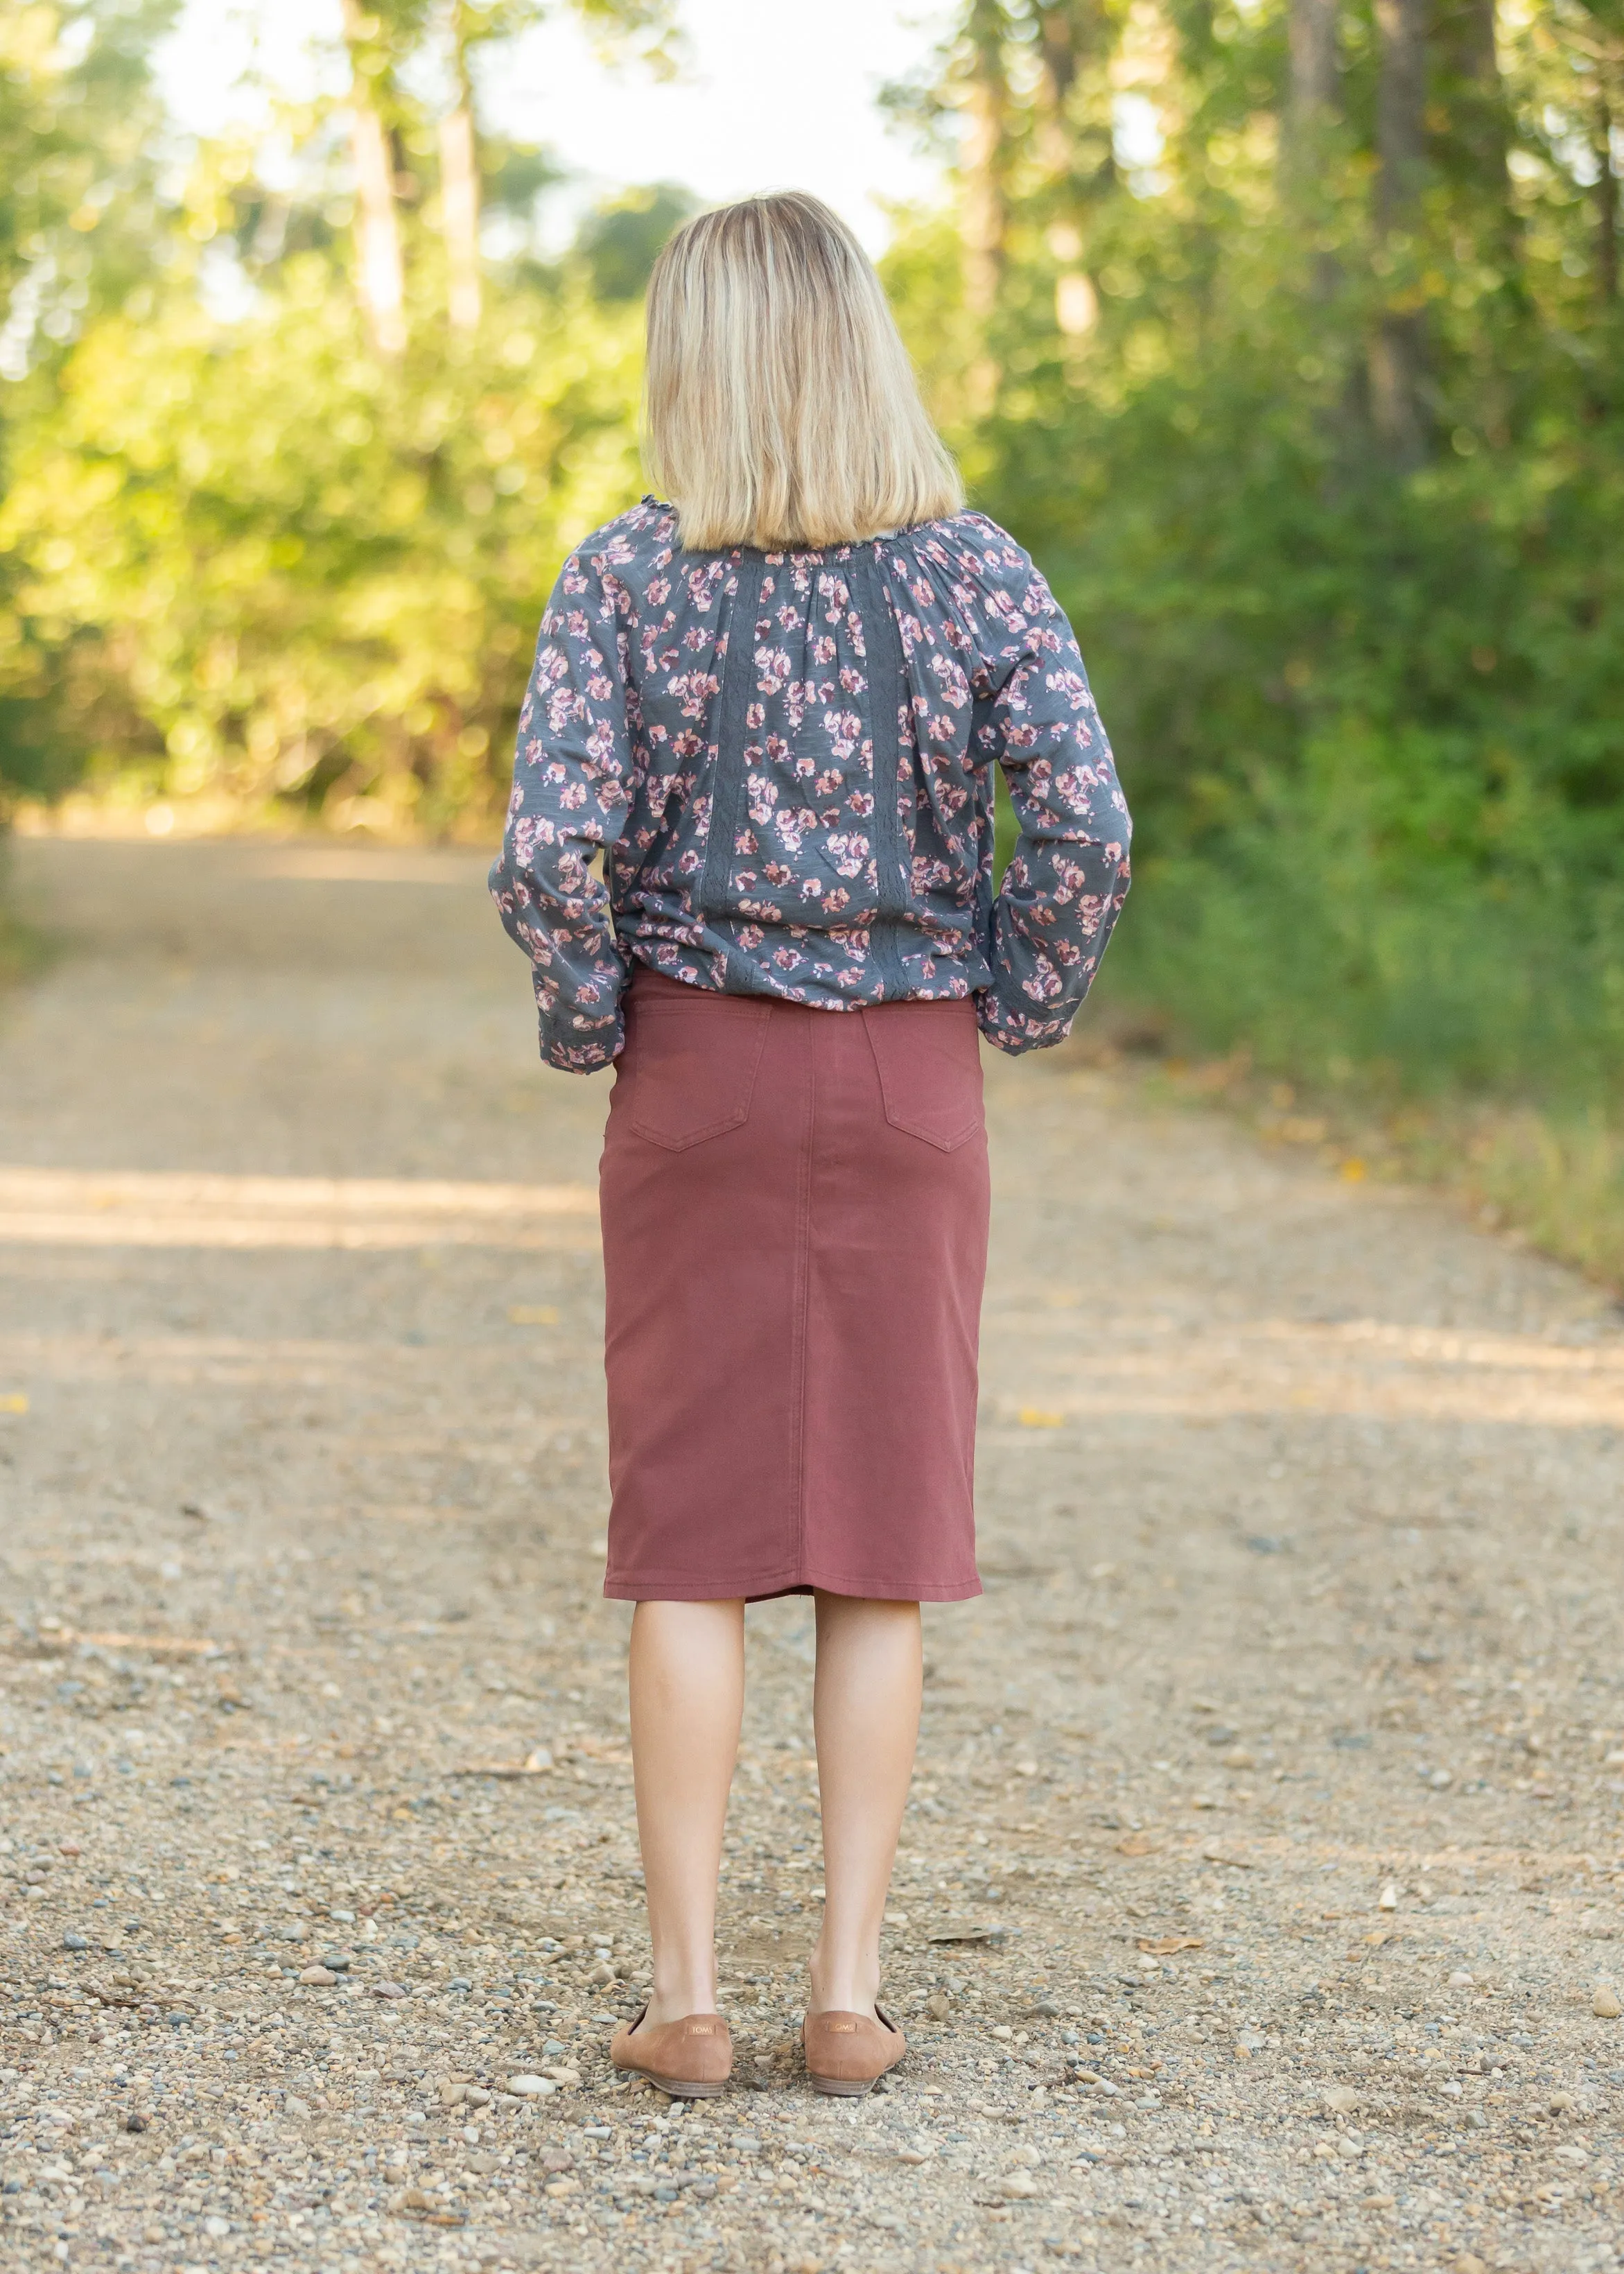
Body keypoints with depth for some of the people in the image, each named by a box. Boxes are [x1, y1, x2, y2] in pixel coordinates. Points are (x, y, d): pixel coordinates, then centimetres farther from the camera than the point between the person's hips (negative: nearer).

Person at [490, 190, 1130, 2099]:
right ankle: (849, 1994, 10)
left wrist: (588, 1020, 1)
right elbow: (1084, 830, -12)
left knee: (688, 1542, 5)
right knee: (878, 1550, 8)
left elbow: (551, 853, -15)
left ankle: (684, 1999, 7)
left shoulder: (628, 579, -8)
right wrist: (1013, 1006, 2)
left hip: (696, 1081, -1)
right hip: (907, 1085, 1)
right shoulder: (973, 573, -5)